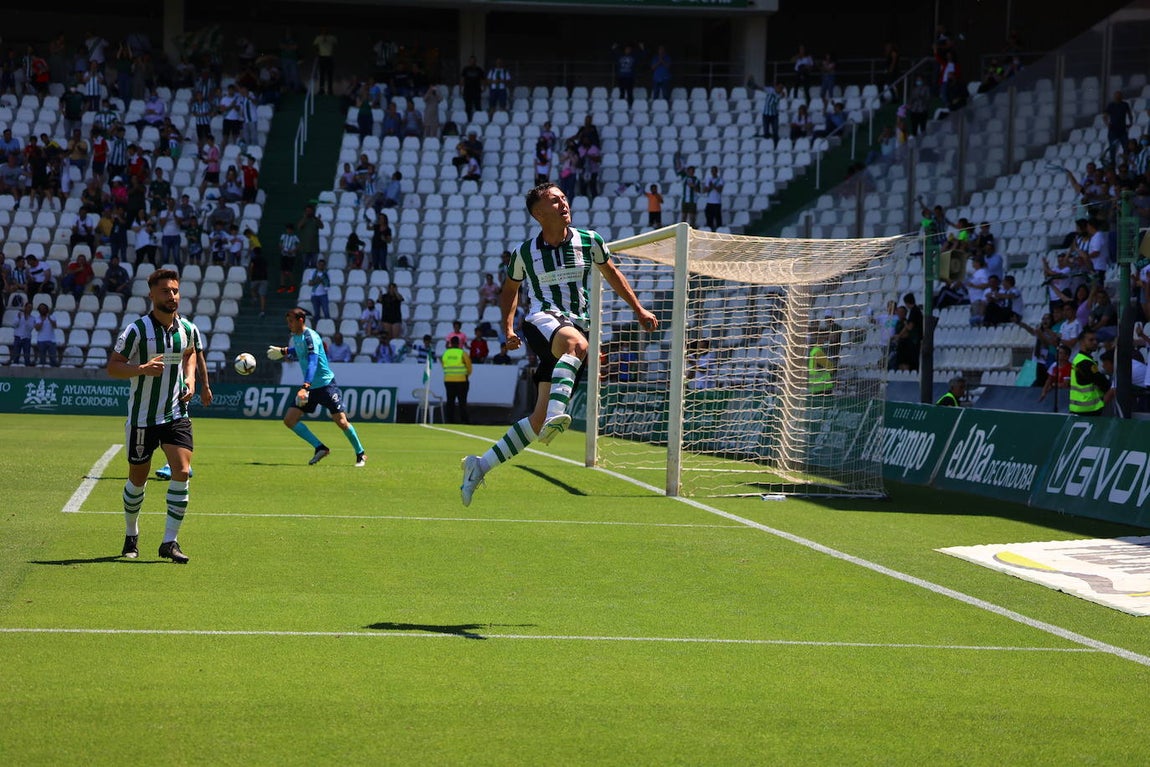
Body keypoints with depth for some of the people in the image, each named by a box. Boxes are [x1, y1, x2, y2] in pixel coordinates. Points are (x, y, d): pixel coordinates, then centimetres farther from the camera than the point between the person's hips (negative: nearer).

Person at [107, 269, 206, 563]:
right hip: (142, 416, -3)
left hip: (177, 414, 3)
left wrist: (190, 379, 6)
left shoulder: (188, 329, 1)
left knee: (181, 472, -14)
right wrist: (142, 369, -30)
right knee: (138, 478, 8)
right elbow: (113, 367, -13)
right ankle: (131, 536, 31)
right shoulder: (137, 330, -14)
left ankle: (170, 542, -8)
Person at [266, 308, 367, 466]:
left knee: (341, 421, -10)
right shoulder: (295, 337, 7)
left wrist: (305, 386, -44)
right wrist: (284, 352, 21)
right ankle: (320, 449, 0)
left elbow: (312, 362, -33)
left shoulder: (310, 337, -19)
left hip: (325, 384, -8)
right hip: (310, 387, 8)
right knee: (289, 419, -4)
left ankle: (360, 454, 10)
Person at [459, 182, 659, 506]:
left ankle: (481, 465, 4)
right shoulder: (524, 253, 5)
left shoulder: (590, 241, 7)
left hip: (576, 325, 3)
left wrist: (639, 310, 22)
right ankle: (556, 415, -58)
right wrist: (508, 329, 9)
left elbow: (611, 273, 24)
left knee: (539, 419, -5)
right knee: (575, 342, -41)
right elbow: (510, 289, 22)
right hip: (542, 321, -3)